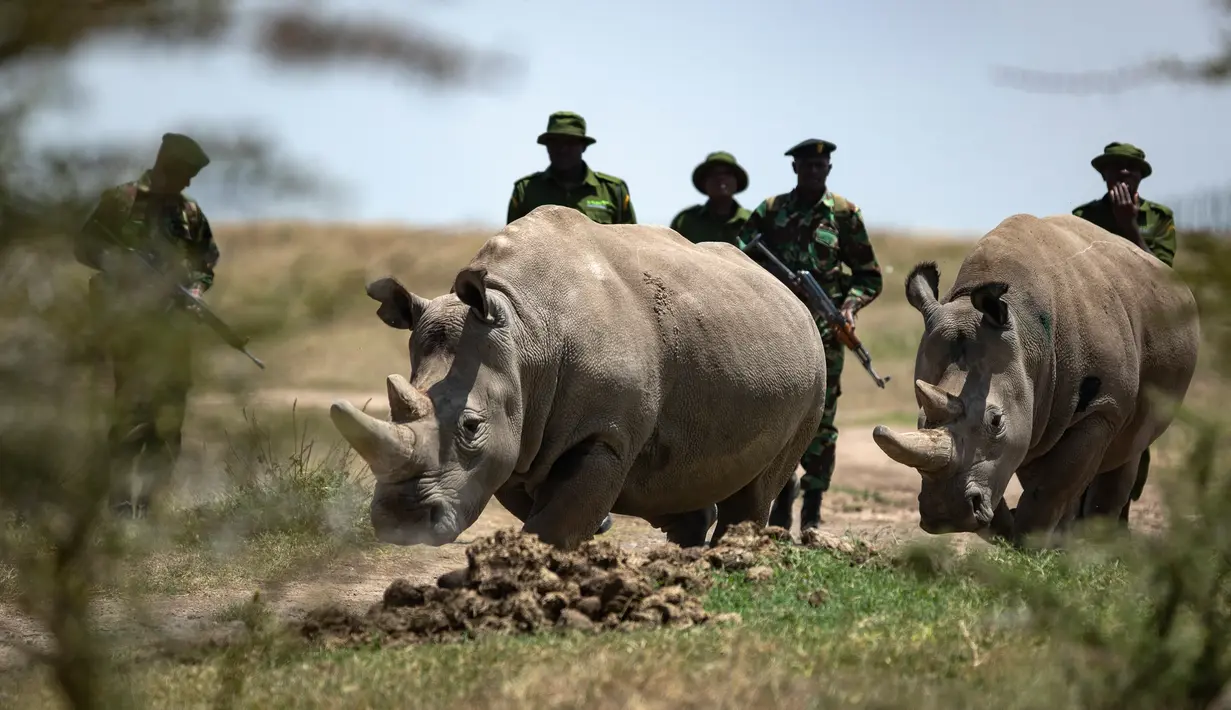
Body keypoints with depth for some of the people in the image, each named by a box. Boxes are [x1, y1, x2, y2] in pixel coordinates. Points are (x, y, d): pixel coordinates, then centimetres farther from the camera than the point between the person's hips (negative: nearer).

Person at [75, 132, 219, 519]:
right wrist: (123, 265, -15)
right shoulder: (120, 201, -1)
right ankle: (121, 497, -11)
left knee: (170, 413, 3)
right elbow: (85, 248, 0)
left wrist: (195, 287, 2)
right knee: (134, 404, -14)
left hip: (174, 323, 5)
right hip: (129, 318, -5)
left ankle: (149, 495, 10)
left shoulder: (189, 211, 12)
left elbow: (208, 259, 21)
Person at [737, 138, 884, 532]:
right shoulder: (770, 211, 8)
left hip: (823, 336, -2)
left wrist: (851, 304, -11)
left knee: (819, 421, -1)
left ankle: (813, 510, 5)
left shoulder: (844, 214, 3)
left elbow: (869, 275, 6)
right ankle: (783, 497, 16)